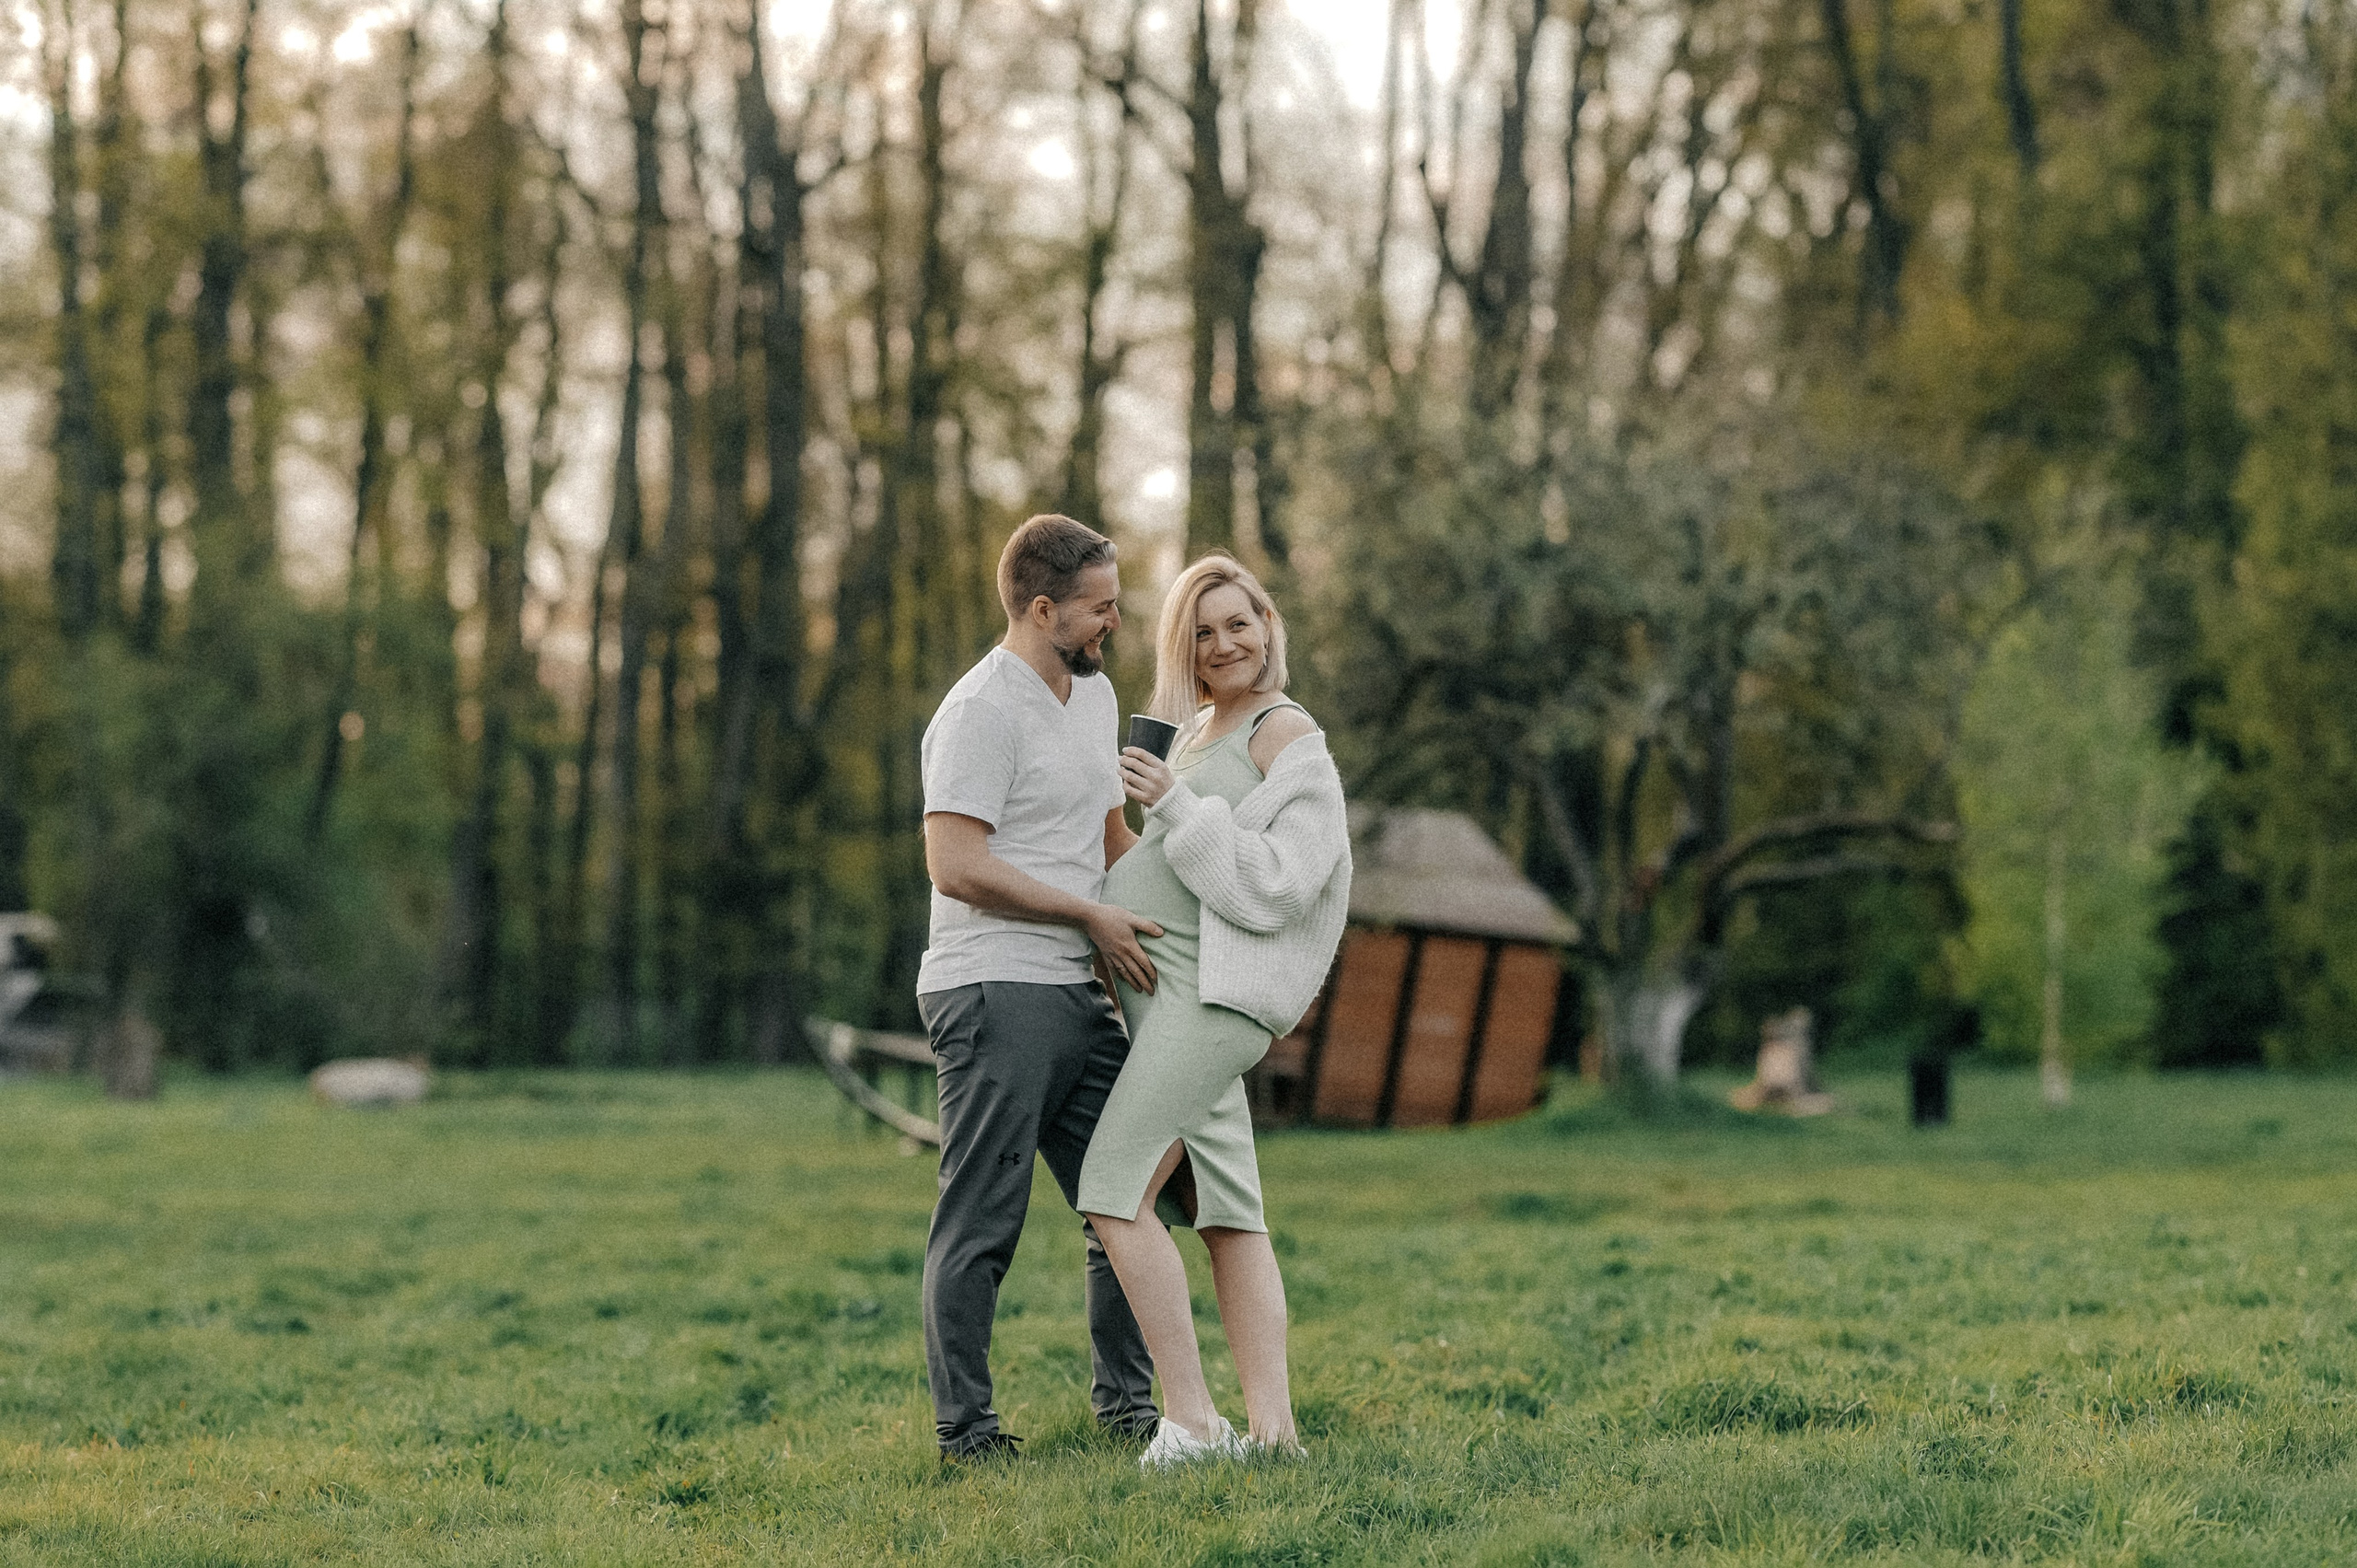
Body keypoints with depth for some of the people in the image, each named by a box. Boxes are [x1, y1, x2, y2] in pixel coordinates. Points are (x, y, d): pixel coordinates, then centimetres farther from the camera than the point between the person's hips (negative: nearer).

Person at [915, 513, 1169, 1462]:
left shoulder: (1094, 694, 17)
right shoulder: (983, 710, -13)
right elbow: (957, 865, -20)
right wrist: (1091, 915, -15)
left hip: (1074, 994, 9)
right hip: (994, 992, -9)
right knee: (982, 1221, -5)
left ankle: (1126, 1401, 23)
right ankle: (963, 1427, 1)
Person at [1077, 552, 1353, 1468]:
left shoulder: (1287, 735, -9)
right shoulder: (1197, 731, 18)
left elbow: (1277, 886, -17)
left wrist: (1176, 806, -19)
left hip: (1211, 994, -9)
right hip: (1158, 990, 9)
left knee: (1113, 1195, -14)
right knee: (1229, 1213, 5)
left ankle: (1192, 1422, -14)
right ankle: (1271, 1426, 4)